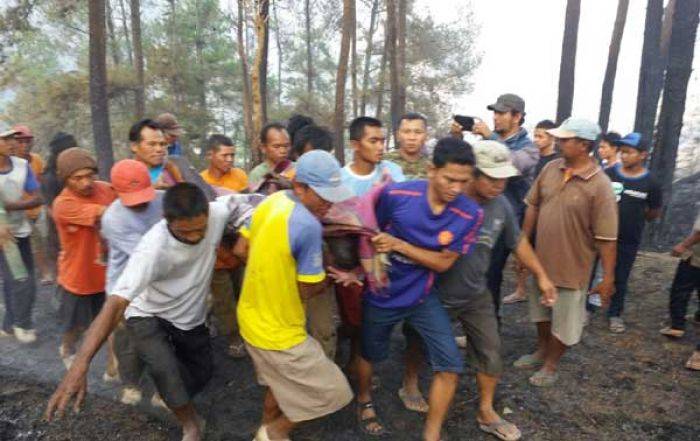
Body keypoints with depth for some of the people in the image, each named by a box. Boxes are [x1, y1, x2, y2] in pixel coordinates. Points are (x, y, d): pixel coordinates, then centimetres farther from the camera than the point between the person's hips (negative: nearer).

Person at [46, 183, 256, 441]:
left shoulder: (218, 213, -27)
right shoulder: (153, 248, -39)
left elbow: (238, 202, -3)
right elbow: (116, 302, -44)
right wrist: (80, 365, -52)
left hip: (191, 316, 5)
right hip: (148, 316, -4)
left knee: (201, 374, 14)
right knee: (164, 370, -27)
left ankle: (173, 397, 52)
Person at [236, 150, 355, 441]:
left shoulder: (271, 201, -4)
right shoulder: (308, 226, -30)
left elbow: (245, 249, 8)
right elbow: (308, 290, -20)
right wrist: (327, 280, 1)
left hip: (253, 319, 9)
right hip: (278, 332, -9)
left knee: (281, 383, 32)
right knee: (334, 393, 9)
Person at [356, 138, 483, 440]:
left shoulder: (471, 214, -18)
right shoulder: (395, 194, -23)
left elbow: (444, 262, -15)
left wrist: (399, 245, -26)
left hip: (422, 298, 1)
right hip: (381, 295, -1)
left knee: (451, 364, -4)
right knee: (370, 353, 21)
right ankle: (364, 402, 53)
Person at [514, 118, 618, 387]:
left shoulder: (599, 185, -20)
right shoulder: (551, 169, -4)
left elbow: (606, 238, -18)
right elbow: (533, 206, 6)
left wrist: (608, 277, -15)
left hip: (572, 266, -5)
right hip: (541, 258, 6)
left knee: (564, 319, 12)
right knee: (541, 310, 23)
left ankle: (551, 364, 33)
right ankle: (542, 350, 46)